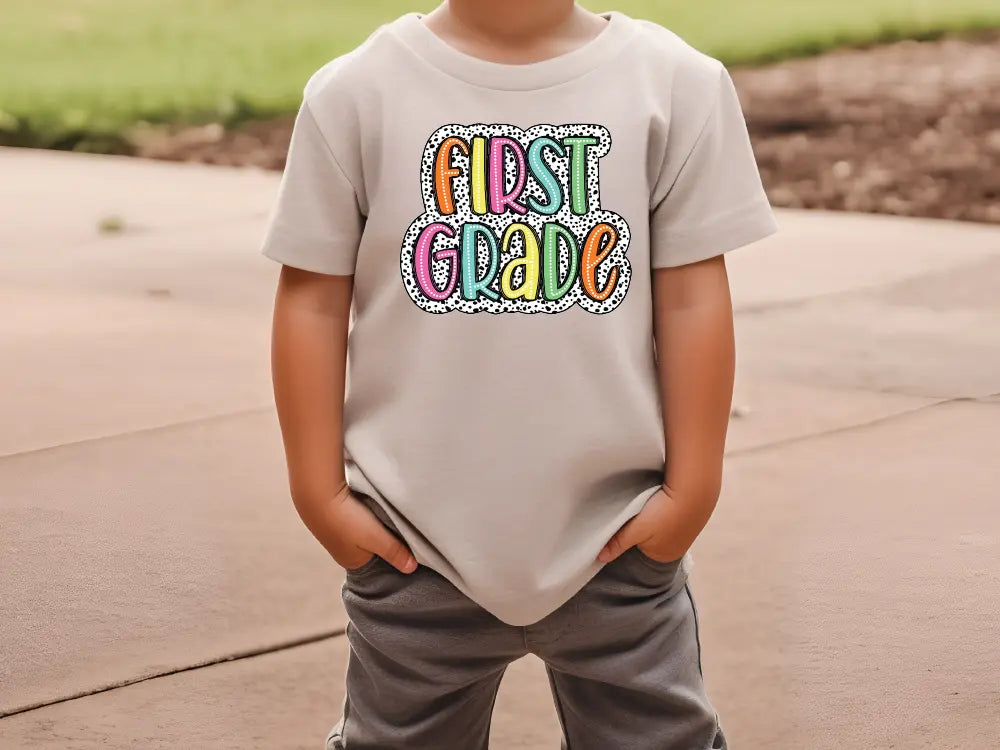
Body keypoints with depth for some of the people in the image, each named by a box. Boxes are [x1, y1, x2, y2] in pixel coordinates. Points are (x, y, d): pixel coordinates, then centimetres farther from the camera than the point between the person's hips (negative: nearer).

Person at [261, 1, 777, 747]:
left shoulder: (675, 83, -6)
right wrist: (320, 491, -3)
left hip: (615, 535, 0)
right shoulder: (359, 92, -6)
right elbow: (312, 300, -2)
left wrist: (692, 486, -3)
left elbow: (693, 296, -3)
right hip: (417, 536, 1)